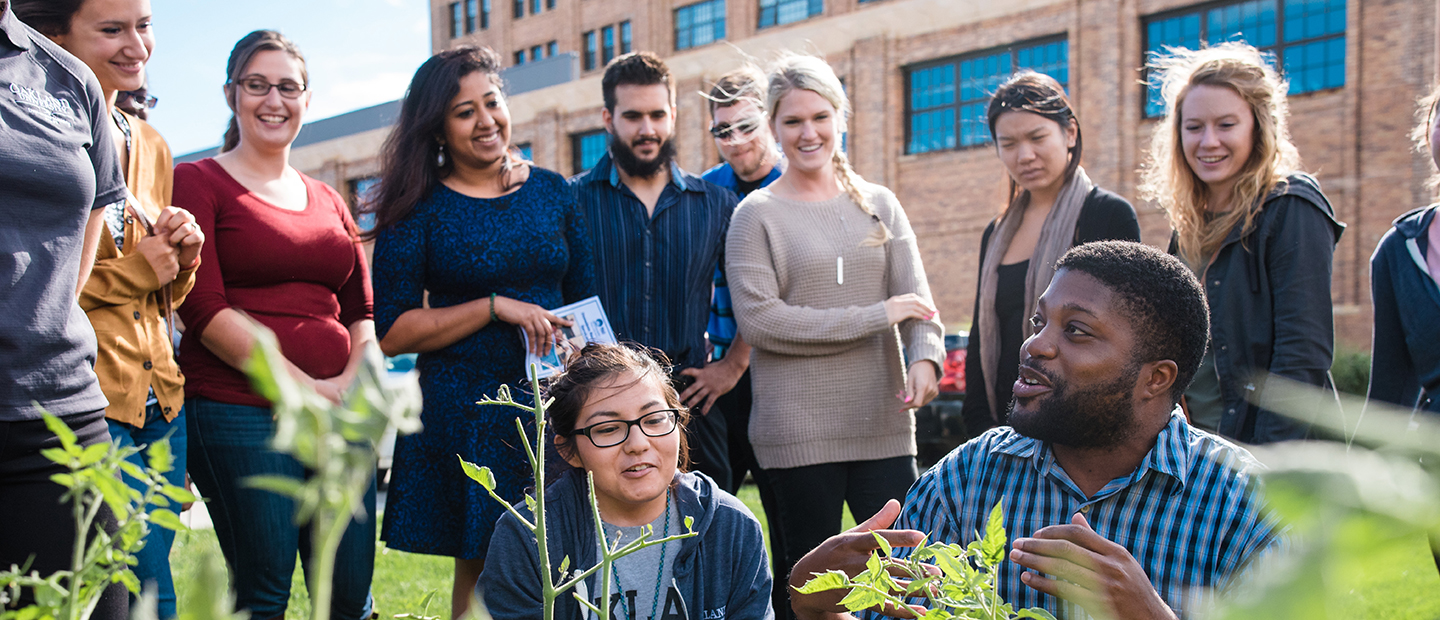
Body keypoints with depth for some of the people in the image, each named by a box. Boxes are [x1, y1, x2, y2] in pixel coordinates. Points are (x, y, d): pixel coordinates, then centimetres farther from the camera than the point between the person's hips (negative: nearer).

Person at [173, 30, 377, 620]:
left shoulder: (327, 200, 20)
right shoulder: (198, 182, 2)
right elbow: (206, 310, -8)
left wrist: (347, 385, -4)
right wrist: (304, 389, -12)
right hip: (239, 412, -5)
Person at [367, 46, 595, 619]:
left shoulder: (551, 191, 9)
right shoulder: (418, 209, -2)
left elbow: (587, 302, 15)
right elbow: (392, 333, -7)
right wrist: (496, 307, -15)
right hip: (465, 413, -3)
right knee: (480, 572, 4)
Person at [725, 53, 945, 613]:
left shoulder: (879, 205, 11)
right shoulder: (757, 214, 0)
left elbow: (916, 300, 4)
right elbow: (758, 319, -11)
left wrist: (925, 357, -19)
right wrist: (877, 317, -11)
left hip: (883, 423, 3)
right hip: (797, 433, -3)